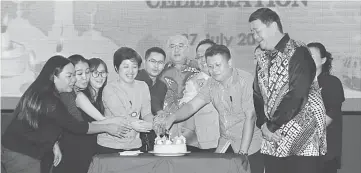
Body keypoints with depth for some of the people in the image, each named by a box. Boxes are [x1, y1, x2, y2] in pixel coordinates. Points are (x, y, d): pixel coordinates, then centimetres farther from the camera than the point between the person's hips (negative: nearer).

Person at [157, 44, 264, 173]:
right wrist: (172, 117, -21)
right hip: (225, 145, 5)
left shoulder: (246, 80, -14)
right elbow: (192, 106, -1)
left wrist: (242, 152, -21)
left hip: (250, 146, -5)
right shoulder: (211, 83, 5)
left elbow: (250, 117, -18)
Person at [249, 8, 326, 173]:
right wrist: (263, 125, -5)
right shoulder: (262, 56, 11)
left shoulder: (298, 53, -13)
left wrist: (271, 126, -13)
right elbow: (258, 94, 11)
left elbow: (296, 96, -19)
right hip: (273, 137, 6)